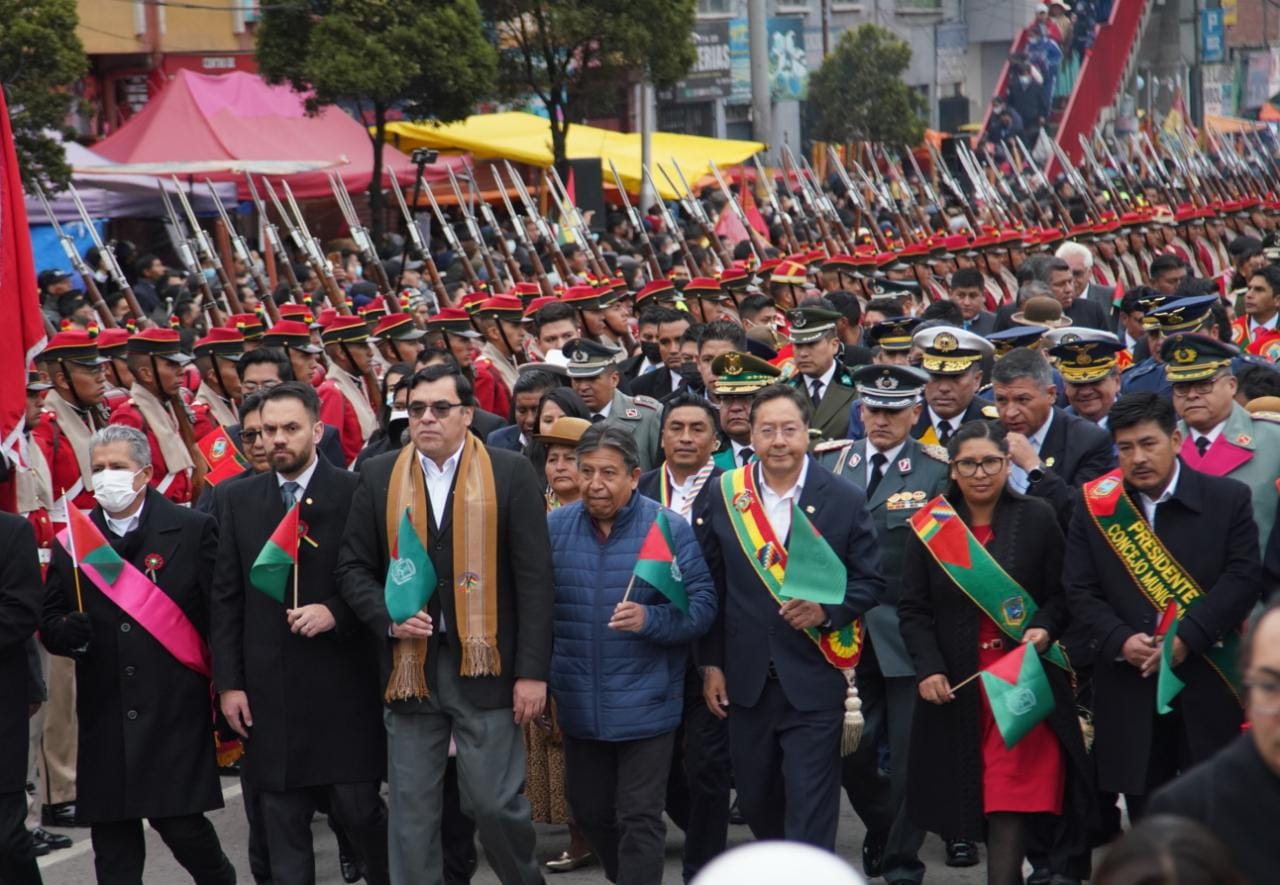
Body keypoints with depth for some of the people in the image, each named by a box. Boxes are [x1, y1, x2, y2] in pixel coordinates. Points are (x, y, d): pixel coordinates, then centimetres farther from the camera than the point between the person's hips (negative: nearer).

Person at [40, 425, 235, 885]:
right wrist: (67, 632, -12)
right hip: (105, 715, 3)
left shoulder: (193, 531, -1)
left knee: (179, 821, -4)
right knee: (112, 841, 4)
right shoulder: (72, 542, 8)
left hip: (175, 709, -3)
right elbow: (49, 622, 11)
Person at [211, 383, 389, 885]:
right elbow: (226, 598, 9)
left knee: (357, 807, -1)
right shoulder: (242, 500, 9)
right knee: (281, 820, 5)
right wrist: (229, 682, 3)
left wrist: (335, 613, -17)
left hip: (342, 683, -3)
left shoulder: (354, 494, -2)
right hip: (269, 689, 3)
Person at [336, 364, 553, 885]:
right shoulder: (379, 478, 8)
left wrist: (532, 670, -8)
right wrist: (388, 618, -9)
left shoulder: (510, 474, 0)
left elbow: (534, 578, -3)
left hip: (484, 665, -2)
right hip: (410, 666, 3)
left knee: (496, 802, -2)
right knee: (412, 811, 5)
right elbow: (354, 568, 10)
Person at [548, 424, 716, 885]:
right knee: (588, 810, 17)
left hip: (645, 704, -4)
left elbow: (702, 605, -11)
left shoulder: (669, 528, -9)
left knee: (639, 819, -1)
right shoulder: (556, 526, 0)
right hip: (579, 704, 4)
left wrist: (650, 620, -27)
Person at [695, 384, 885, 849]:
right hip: (747, 681, 3)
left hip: (814, 681, -3)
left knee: (810, 805, -6)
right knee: (755, 800, 13)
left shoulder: (845, 499, -3)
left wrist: (826, 609, -17)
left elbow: (871, 582, 1)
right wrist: (711, 663, 4)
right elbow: (709, 586, 7)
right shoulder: (723, 496, 2)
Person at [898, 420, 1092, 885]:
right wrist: (928, 669, -10)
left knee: (1012, 798, -10)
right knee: (973, 793, 6)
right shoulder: (930, 526, 3)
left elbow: (1063, 595, 6)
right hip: (956, 685, 2)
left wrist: (1045, 629, -14)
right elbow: (913, 610, 3)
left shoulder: (1037, 519, 1)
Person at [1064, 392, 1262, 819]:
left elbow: (1243, 578, -7)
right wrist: (1120, 641, -13)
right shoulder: (1095, 507, 6)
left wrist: (1186, 638, -16)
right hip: (1130, 691, 2)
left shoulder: (1228, 499, 0)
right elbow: (1081, 589, 4)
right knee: (1144, 812, 6)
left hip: (1207, 687, -2)